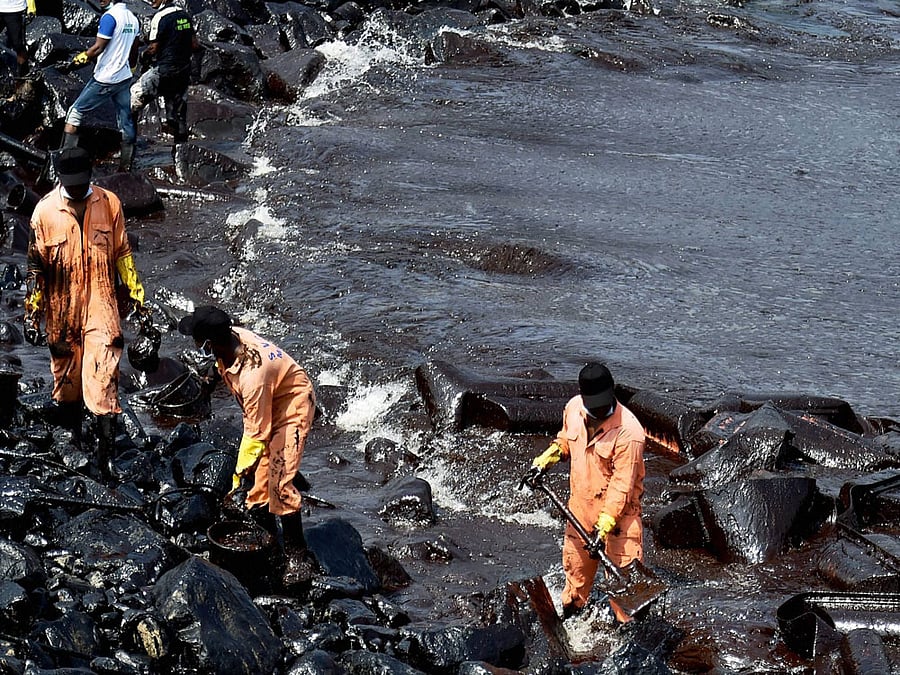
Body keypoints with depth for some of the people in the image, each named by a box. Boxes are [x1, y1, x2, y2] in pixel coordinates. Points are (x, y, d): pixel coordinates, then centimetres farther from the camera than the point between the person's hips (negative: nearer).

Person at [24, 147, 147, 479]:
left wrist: (135, 292, 12)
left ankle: (106, 456, -11)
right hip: (62, 310, 1)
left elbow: (122, 252, 11)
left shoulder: (109, 203, -2)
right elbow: (35, 266, 1)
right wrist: (32, 314, 0)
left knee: (103, 379, -10)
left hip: (101, 307, -1)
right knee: (66, 377, 12)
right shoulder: (45, 211, -5)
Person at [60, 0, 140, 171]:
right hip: (125, 78, 8)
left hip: (105, 80, -8)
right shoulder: (132, 18, 7)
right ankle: (127, 166, 13)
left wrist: (78, 60, -9)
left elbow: (98, 48, -20)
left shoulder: (110, 16, -18)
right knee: (126, 122, 10)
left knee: (75, 112, 2)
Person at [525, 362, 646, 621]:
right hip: (580, 506, 7)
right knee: (575, 563, 23)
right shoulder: (574, 408, -7)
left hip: (618, 509, -6)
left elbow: (622, 484, -26)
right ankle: (570, 613, 44)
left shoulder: (628, 431, -28)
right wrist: (544, 461, 2)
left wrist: (605, 524, -29)